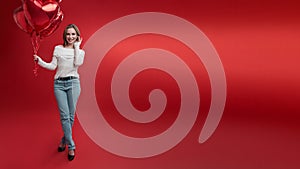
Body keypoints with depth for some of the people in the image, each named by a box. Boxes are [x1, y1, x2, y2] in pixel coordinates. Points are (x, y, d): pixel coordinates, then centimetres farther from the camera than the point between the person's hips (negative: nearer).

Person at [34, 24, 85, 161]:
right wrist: (40, 61, -6)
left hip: (73, 83, 0)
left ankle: (64, 140, 25)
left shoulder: (80, 51, 9)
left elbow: (78, 63, -12)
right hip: (59, 84, 0)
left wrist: (76, 46, -4)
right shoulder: (58, 49, 11)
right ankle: (71, 147, 1)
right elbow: (53, 66, 8)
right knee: (64, 116, -6)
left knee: (71, 115, 3)